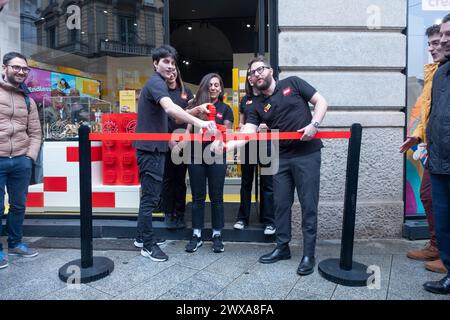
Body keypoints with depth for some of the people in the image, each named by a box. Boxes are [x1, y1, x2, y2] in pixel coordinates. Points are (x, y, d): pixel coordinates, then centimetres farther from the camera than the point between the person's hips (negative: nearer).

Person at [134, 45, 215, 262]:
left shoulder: (157, 83, 19)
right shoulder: (156, 83, -14)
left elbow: (166, 113, 20)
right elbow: (170, 108, -35)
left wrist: (196, 110, 9)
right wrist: (198, 122, -47)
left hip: (153, 148, 11)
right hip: (150, 148, -11)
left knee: (149, 195, 17)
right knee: (150, 197, -4)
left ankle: (143, 236, 29)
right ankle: (148, 245, 6)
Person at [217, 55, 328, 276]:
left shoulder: (293, 83, 2)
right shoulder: (257, 105, 8)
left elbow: (321, 102, 2)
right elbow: (248, 131, -6)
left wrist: (314, 124, -16)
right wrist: (230, 144, -25)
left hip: (307, 153, -4)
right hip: (281, 157, 4)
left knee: (308, 204, -1)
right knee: (281, 203, 8)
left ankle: (309, 254, 10)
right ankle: (282, 247, 24)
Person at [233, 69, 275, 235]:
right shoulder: (245, 99, 15)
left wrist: (263, 126, -16)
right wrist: (242, 128, -1)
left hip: (266, 143, -4)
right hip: (247, 144, 4)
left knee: (267, 183, 0)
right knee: (246, 182, 10)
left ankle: (269, 221, 8)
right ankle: (243, 217, 21)